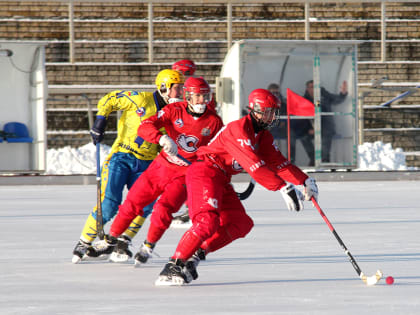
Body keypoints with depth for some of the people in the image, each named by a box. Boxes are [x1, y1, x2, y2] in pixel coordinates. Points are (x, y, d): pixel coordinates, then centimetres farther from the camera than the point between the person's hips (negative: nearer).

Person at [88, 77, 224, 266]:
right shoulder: (174, 111, -11)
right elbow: (145, 128, -23)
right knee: (132, 204, 2)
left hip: (184, 176, -1)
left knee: (163, 209, -20)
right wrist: (162, 138, -39)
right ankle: (111, 240, 24)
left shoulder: (214, 122, -8)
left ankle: (148, 247, 4)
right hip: (161, 166, 1)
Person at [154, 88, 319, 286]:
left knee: (241, 224, 5)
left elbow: (278, 162, 12)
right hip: (204, 173, -10)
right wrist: (284, 188, -31)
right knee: (207, 222, -26)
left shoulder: (263, 136, 12)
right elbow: (254, 166, -28)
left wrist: (305, 181, 0)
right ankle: (173, 267, -25)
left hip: (221, 180, 10)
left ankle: (195, 255, 3)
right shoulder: (239, 129, -20)